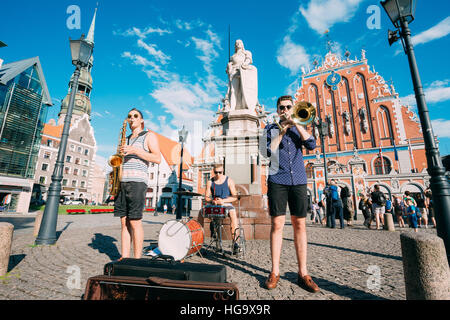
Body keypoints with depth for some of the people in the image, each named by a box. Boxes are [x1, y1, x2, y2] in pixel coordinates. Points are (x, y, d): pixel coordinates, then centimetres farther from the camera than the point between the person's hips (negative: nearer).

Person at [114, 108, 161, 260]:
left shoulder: (149, 136, 6)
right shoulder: (126, 139, 25)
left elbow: (157, 158, -7)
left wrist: (135, 150, -13)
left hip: (137, 181, -6)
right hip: (122, 182, 6)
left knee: (135, 222, -8)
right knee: (124, 222, 5)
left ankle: (137, 260, 0)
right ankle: (124, 258, 12)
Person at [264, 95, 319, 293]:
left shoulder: (298, 129, 19)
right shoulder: (270, 129, 12)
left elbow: (312, 145, 0)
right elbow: (268, 151, -4)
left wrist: (296, 123, -4)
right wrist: (282, 130, -3)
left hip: (298, 181, 2)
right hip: (277, 181, -2)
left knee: (300, 225, 3)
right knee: (277, 225, -2)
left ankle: (303, 273, 14)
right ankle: (275, 272, 9)